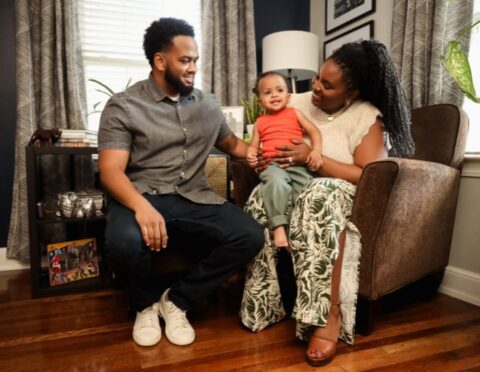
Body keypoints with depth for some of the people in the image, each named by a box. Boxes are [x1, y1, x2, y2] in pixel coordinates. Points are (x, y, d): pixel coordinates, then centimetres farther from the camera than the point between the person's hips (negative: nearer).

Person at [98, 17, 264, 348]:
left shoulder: (206, 104, 14)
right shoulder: (123, 106, -2)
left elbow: (231, 143, 27)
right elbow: (110, 171, -12)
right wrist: (142, 206, -33)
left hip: (194, 198, 4)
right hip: (142, 197, -3)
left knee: (251, 236, -21)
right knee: (123, 241, -37)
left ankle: (177, 300, -1)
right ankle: (147, 303, 1)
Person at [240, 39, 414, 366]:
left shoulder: (367, 117, -7)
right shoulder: (298, 103, 6)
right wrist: (262, 158, -11)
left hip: (342, 195, -4)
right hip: (294, 188, 4)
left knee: (321, 195, -39)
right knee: (263, 197, -30)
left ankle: (330, 314, -33)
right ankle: (265, 303, -20)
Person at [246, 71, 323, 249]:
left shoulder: (294, 113, 19)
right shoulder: (260, 122, 22)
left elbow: (314, 131, 12)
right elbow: (253, 145, 21)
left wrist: (316, 150, -7)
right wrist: (251, 155, -4)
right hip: (272, 164, -1)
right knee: (276, 182, -35)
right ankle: (278, 226, -35)